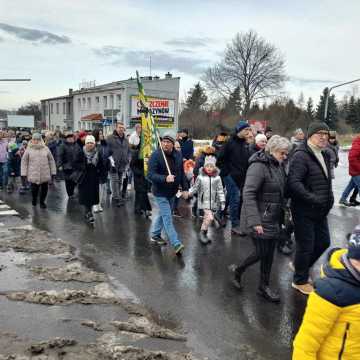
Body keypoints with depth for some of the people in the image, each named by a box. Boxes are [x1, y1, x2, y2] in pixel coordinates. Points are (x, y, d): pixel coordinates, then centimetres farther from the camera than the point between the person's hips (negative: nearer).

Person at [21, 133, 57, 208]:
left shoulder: (46, 149, 6)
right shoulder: (29, 149, 3)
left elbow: (51, 161, 9)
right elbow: (24, 161, 5)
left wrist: (53, 172, 6)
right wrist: (24, 173, 0)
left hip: (45, 175, 2)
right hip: (33, 175, -1)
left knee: (44, 189, 6)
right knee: (34, 189, 0)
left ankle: (42, 202, 28)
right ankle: (34, 199, 30)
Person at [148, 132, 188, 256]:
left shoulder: (178, 155, 0)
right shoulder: (155, 155, -18)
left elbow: (182, 173, 10)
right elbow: (150, 175, -24)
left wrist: (184, 188, 7)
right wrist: (165, 178, -38)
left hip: (172, 192, 7)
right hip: (160, 192, -7)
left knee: (163, 214, 21)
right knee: (167, 218, -9)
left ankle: (155, 235, 40)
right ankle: (176, 244, -9)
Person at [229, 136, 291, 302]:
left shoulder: (278, 166, 7)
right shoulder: (259, 166, -19)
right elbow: (248, 194, -25)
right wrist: (254, 221, -29)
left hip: (273, 219, 8)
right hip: (260, 219, -8)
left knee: (269, 253, 14)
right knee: (262, 252, -1)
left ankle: (264, 286, 30)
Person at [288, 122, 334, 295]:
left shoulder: (324, 155, 14)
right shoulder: (301, 156, -16)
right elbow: (293, 182, -27)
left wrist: (329, 198, 11)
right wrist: (313, 199, -28)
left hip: (320, 211, 9)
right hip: (304, 211, -9)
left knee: (323, 243, 17)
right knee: (306, 246, 3)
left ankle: (301, 266, 40)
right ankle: (300, 281, 25)